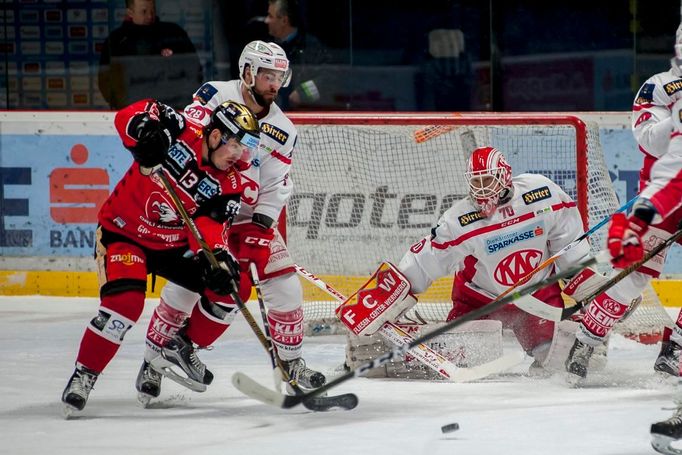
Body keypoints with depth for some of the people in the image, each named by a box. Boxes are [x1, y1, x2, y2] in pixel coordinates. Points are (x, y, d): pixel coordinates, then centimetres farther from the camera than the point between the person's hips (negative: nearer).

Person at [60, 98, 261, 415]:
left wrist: (217, 258, -35)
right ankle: (84, 375, -12)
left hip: (174, 244, 6)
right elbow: (128, 116, -22)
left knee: (229, 286, -3)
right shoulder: (180, 134, -20)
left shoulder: (229, 185, -8)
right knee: (124, 302, -27)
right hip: (123, 232, -6)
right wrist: (145, 131, -43)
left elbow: (210, 226, -16)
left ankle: (182, 347, 20)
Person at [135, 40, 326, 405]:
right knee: (185, 284, -13)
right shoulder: (216, 95, -9)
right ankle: (152, 361, 2)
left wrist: (260, 224, -14)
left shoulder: (283, 131, 3)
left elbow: (276, 187, 0)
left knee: (284, 283, -4)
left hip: (250, 216, 4)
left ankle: (291, 362, 13)